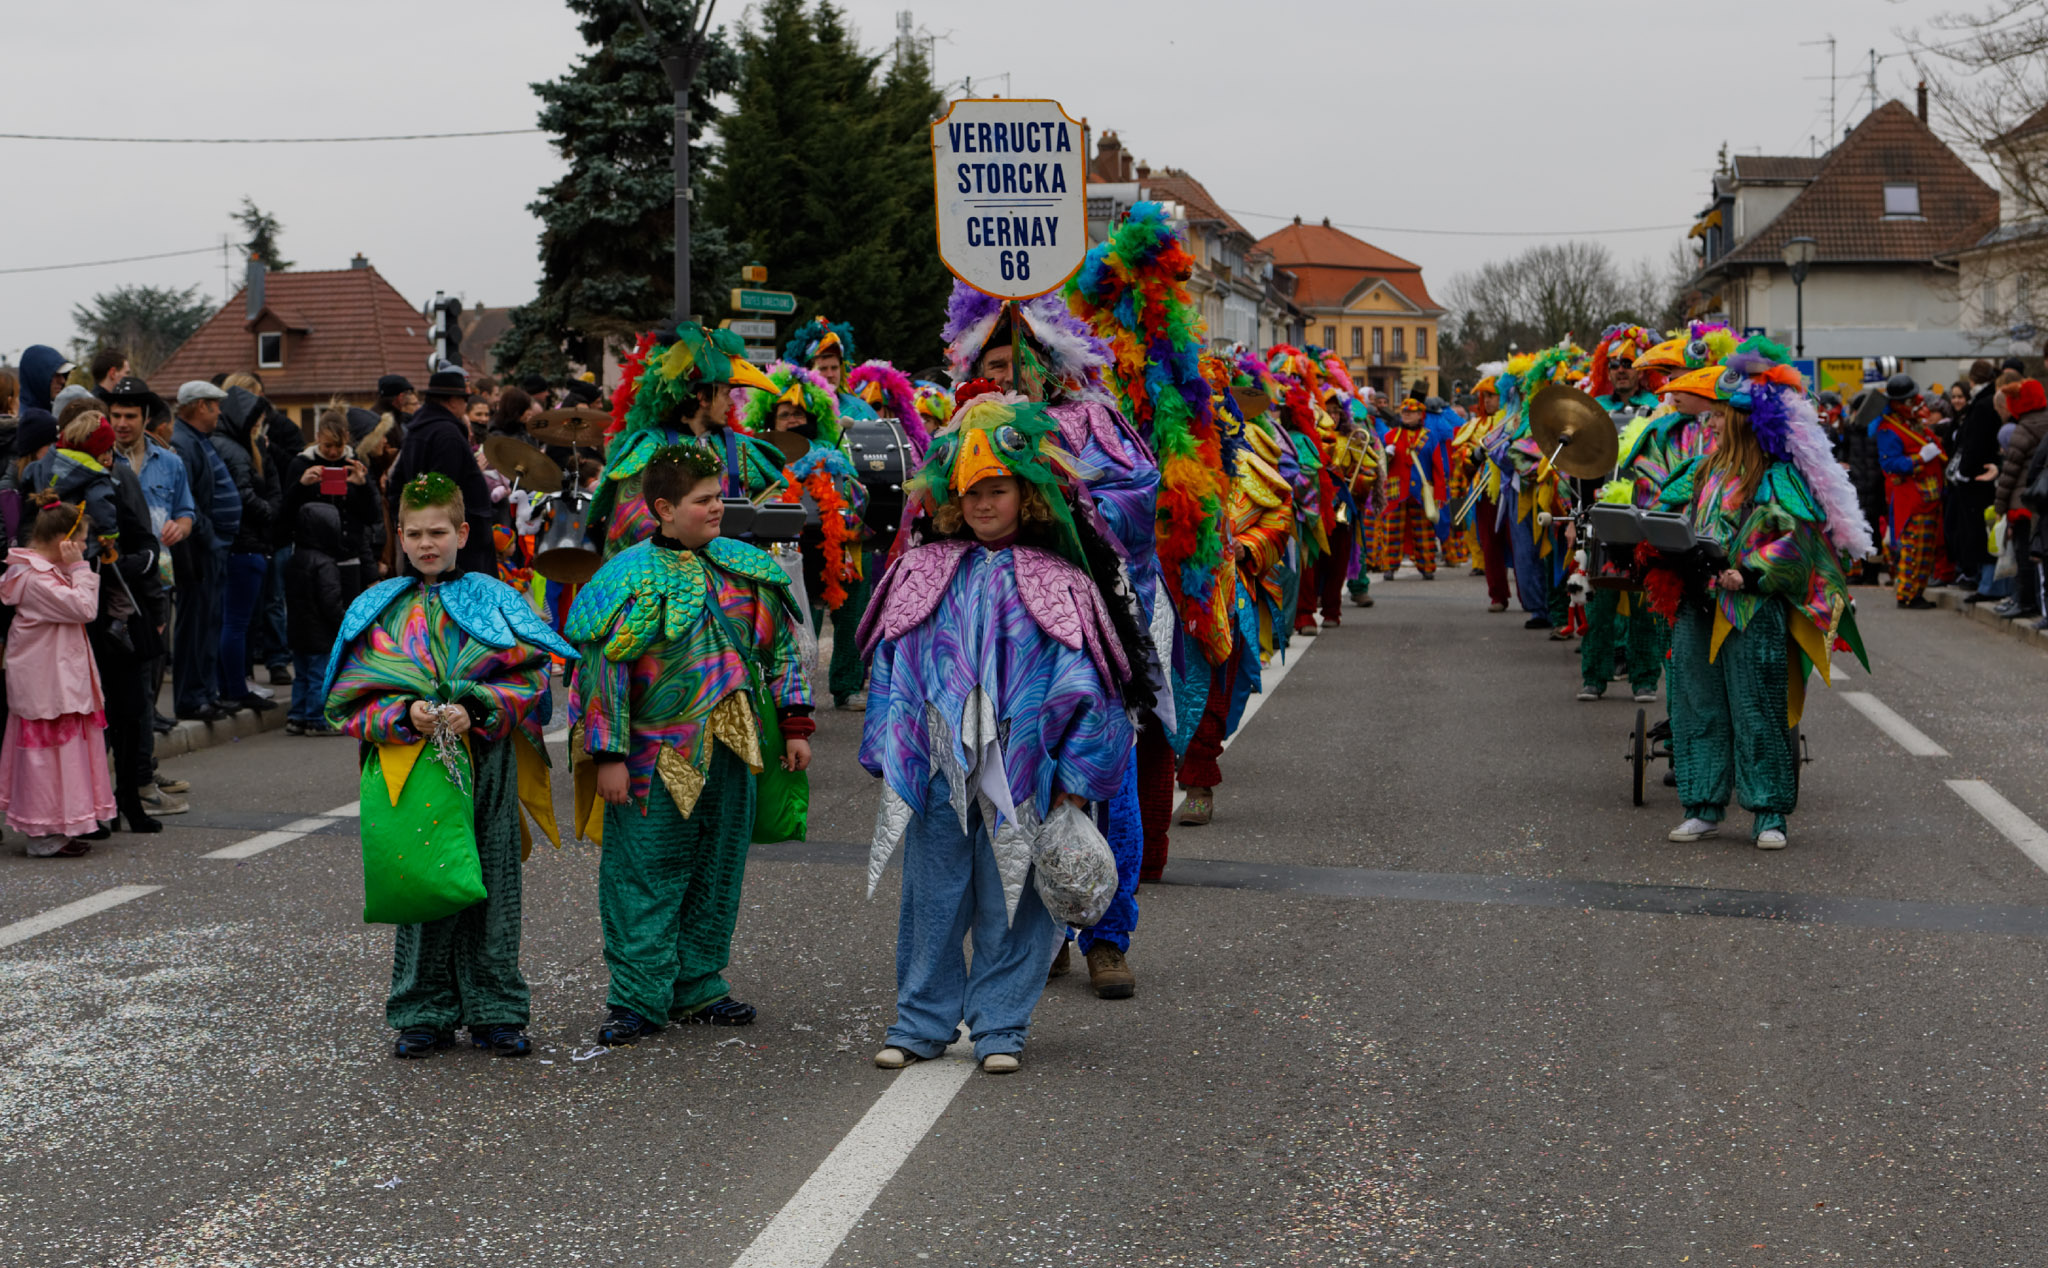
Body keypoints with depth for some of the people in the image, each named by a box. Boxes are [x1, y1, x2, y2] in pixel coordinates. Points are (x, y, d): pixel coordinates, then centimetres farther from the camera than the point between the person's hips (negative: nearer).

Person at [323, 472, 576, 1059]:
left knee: (491, 884, 3)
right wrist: (404, 714, -14)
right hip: (408, 761, 1)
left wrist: (475, 710, -17)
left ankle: (496, 1012, 13)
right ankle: (423, 1015, 14)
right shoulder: (379, 609, 8)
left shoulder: (495, 601, 5)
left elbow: (528, 679, -1)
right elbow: (352, 697, 4)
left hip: (486, 760, -1)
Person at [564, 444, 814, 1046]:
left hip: (730, 748, 5)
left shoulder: (746, 566, 8)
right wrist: (609, 755, -14)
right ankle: (639, 999, 6)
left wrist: (794, 725, 11)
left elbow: (779, 646, 16)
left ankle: (698, 985, 25)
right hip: (657, 754, -5)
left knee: (717, 868, 12)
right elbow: (603, 668, -10)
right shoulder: (631, 577, -9)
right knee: (646, 873, -1)